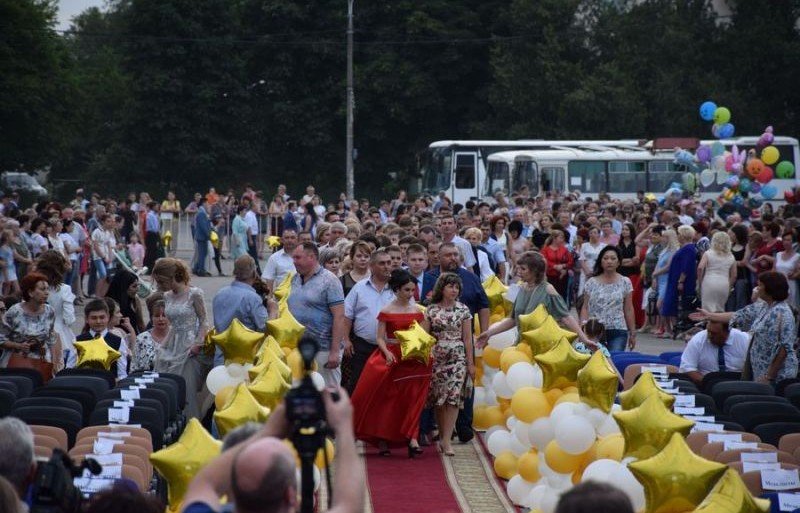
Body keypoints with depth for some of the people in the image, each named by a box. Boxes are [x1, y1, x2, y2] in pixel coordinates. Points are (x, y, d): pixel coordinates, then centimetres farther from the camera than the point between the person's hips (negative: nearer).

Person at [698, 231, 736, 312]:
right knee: (720, 310, 13)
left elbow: (700, 268, -10)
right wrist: (729, 286, 24)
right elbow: (734, 276, 12)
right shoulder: (731, 257, 11)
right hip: (724, 285, 3)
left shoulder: (708, 253, 2)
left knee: (709, 310, -5)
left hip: (709, 283, -3)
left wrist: (700, 281, 3)